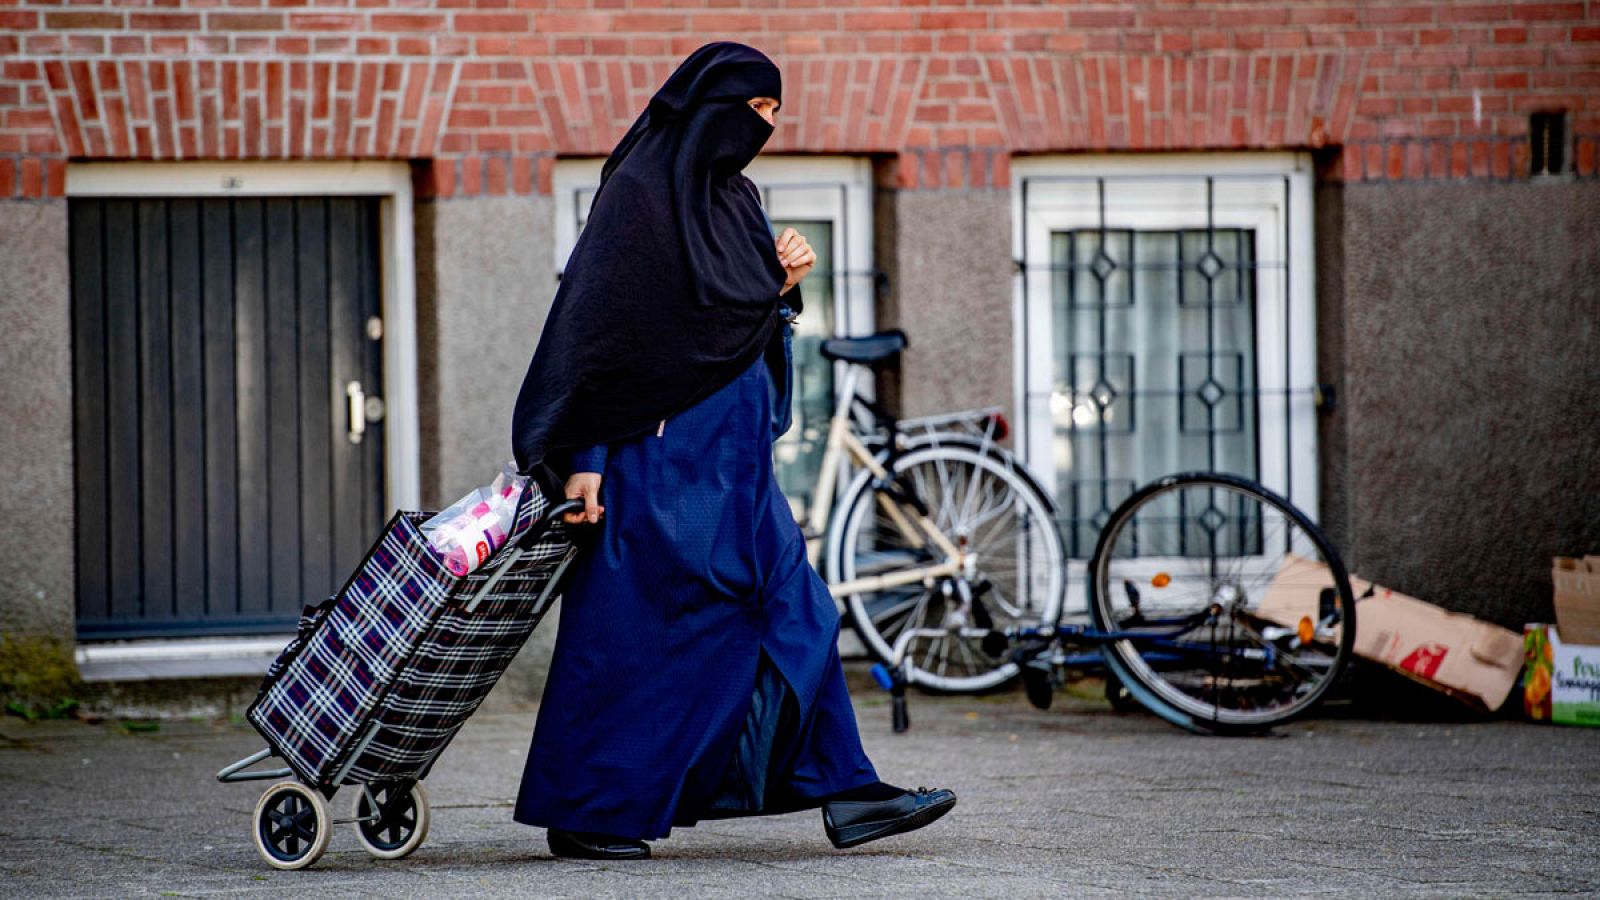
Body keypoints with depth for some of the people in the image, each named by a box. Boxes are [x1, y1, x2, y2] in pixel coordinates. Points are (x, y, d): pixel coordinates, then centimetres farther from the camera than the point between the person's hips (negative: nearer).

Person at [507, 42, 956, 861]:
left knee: (793, 614, 4)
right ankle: (582, 816, 6)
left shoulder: (735, 199, 13)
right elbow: (590, 319, -16)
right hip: (659, 451, -8)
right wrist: (582, 457, -20)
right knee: (630, 634, -3)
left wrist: (783, 288, -1)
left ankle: (842, 792, 4)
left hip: (732, 457, 8)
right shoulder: (638, 194, -11)